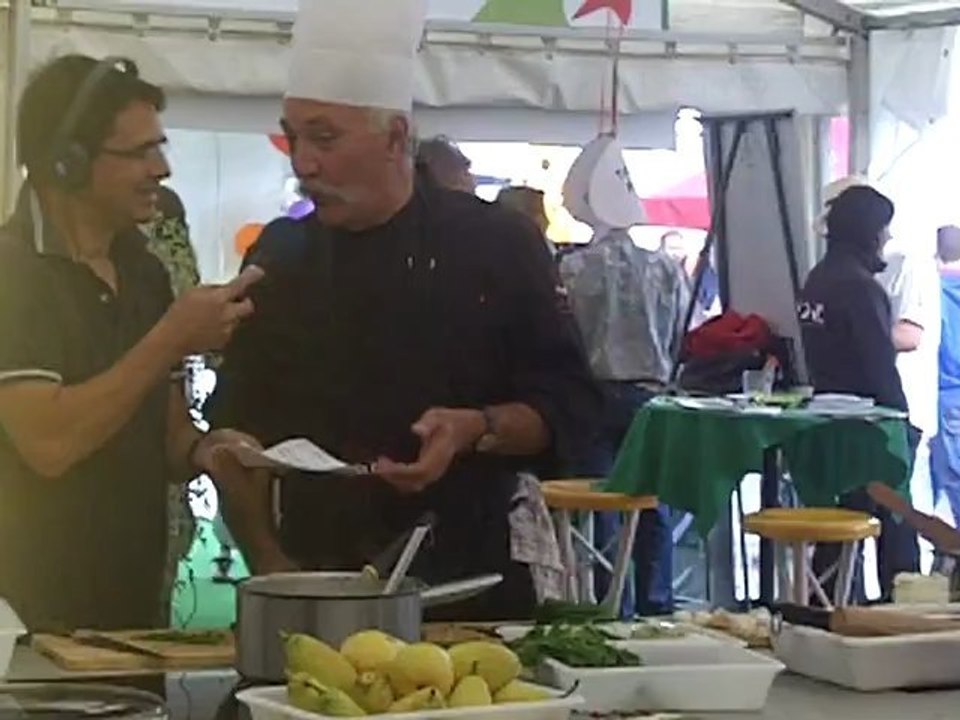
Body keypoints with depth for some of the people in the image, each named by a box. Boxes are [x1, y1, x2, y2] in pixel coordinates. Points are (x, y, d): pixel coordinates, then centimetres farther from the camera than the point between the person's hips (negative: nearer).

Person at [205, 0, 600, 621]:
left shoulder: (499, 246, -3)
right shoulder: (280, 258, 4)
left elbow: (569, 406, -2)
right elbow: (239, 430, 7)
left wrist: (477, 430, -21)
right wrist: (269, 562, -4)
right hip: (314, 588, 2)